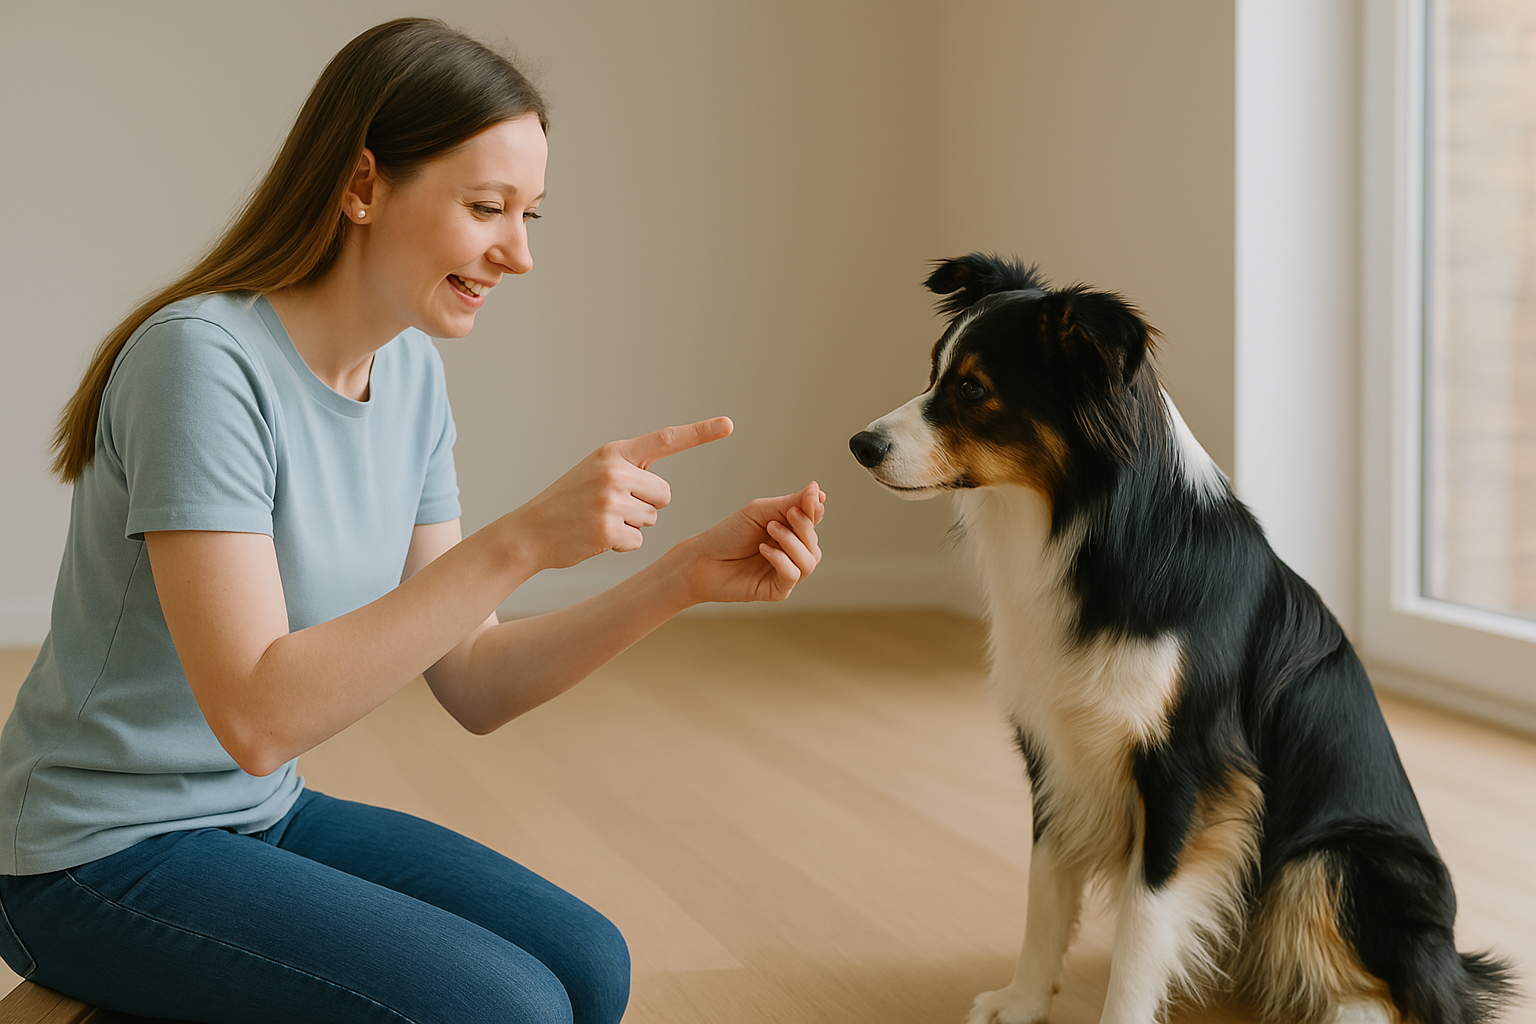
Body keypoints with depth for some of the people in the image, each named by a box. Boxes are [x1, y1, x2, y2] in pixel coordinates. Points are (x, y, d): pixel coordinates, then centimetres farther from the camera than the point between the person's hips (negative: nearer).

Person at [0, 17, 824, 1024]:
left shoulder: (411, 372, 2)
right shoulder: (202, 358, -23)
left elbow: (472, 686, 1)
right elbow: (257, 716, -31)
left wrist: (688, 579, -11)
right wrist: (524, 540, -35)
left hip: (260, 817, 8)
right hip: (99, 863, -8)